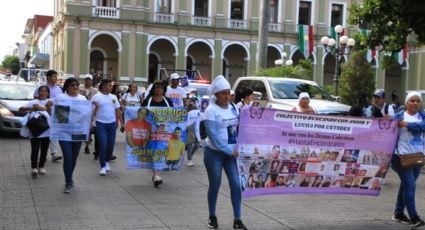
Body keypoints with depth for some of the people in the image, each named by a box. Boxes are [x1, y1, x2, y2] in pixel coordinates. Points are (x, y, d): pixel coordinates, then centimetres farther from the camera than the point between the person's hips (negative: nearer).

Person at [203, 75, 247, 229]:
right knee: (214, 185, 6)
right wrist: (230, 151, -18)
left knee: (236, 184, -3)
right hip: (214, 152, -4)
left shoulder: (233, 108, 7)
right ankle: (212, 217, 24)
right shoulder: (211, 110, -10)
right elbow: (213, 135, -17)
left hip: (232, 152, 4)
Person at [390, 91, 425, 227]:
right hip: (402, 155, -4)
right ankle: (414, 217, -6)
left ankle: (399, 213, 24)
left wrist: (406, 124, -19)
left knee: (406, 185, 12)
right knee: (410, 186, -9)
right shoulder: (398, 116, 1)